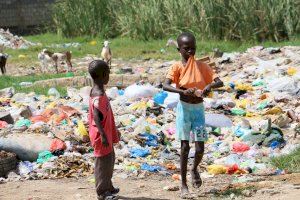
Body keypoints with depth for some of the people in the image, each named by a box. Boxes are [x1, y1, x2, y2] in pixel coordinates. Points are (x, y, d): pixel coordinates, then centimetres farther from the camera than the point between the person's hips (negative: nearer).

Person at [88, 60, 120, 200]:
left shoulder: (99, 92, 8)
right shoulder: (98, 96, -23)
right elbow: (97, 117, -29)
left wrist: (114, 131, 23)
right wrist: (103, 135, -29)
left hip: (107, 134, 10)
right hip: (101, 136, -10)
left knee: (109, 160, 20)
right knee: (103, 162, 1)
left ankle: (108, 187, 32)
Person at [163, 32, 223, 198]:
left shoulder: (201, 66, 2)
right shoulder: (177, 67, -8)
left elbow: (220, 82, -3)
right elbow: (166, 86, -23)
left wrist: (211, 85, -25)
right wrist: (183, 91, -38)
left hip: (199, 108, 3)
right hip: (184, 108, -3)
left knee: (200, 148, 0)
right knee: (185, 146, -3)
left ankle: (194, 169, 33)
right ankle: (183, 184, 7)